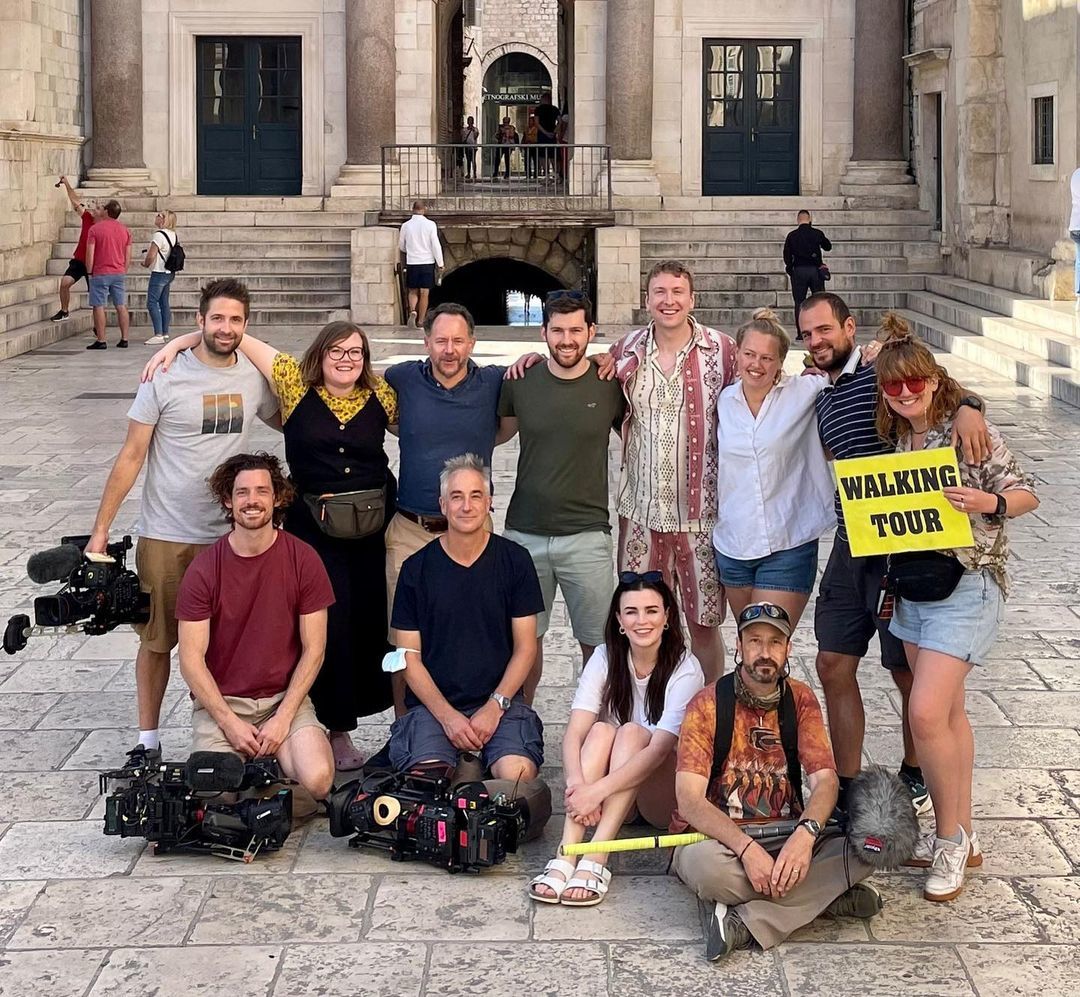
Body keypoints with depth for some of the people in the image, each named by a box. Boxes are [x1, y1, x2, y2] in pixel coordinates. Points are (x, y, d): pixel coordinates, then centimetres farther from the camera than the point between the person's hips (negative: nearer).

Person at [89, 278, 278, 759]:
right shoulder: (165, 377, -9)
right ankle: (148, 738, 19)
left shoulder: (256, 378, 1)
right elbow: (131, 456, -5)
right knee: (157, 639, 7)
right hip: (166, 536, -2)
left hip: (230, 535, 3)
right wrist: (100, 529, -6)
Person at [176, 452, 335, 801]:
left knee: (318, 780, -25)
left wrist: (282, 718, -10)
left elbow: (313, 649, -1)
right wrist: (230, 723, -13)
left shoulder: (303, 560, -3)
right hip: (219, 702, 0)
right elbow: (191, 659, -5)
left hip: (285, 697, 1)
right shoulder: (202, 571, -5)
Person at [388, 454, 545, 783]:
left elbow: (525, 648, 5)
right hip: (432, 703, 0)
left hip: (500, 699, 0)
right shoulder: (417, 568, 4)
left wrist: (495, 706, -9)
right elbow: (409, 657, 3)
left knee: (517, 773, -29)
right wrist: (447, 715, -11)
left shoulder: (515, 561, 5)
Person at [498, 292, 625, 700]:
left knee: (596, 643, 2)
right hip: (524, 533, 2)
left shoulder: (610, 386, -2)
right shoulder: (520, 383, 2)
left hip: (587, 535, -2)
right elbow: (495, 434, 21)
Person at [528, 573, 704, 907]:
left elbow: (658, 749, -28)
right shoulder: (605, 658, -5)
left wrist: (596, 790, -39)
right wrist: (577, 785, -36)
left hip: (666, 796, -3)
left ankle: (596, 863, -43)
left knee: (632, 732, -29)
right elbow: (574, 734, -16)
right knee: (601, 730, -26)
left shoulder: (685, 670, -16)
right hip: (612, 797, 3)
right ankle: (566, 857, -41)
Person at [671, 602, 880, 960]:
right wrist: (747, 848, -32)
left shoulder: (800, 699, 4)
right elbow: (689, 800, -17)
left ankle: (741, 920, -28)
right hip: (718, 837, -4)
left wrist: (805, 834, -30)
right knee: (705, 864, -39)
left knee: (862, 850, -23)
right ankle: (825, 896, -23)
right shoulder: (707, 705, -8)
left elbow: (825, 780, -7)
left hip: (785, 836, 4)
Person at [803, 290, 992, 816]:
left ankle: (915, 777, 26)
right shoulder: (823, 399, 14)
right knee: (834, 665, 6)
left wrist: (967, 406, -39)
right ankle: (847, 786, 16)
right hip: (850, 549, 7)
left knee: (908, 673, 7)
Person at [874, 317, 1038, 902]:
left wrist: (987, 502, -28)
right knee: (947, 713, 13)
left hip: (965, 584, -7)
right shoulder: (896, 440, 9)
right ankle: (961, 838, 22)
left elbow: (1025, 494, -9)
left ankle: (949, 837, 0)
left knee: (927, 714, -15)